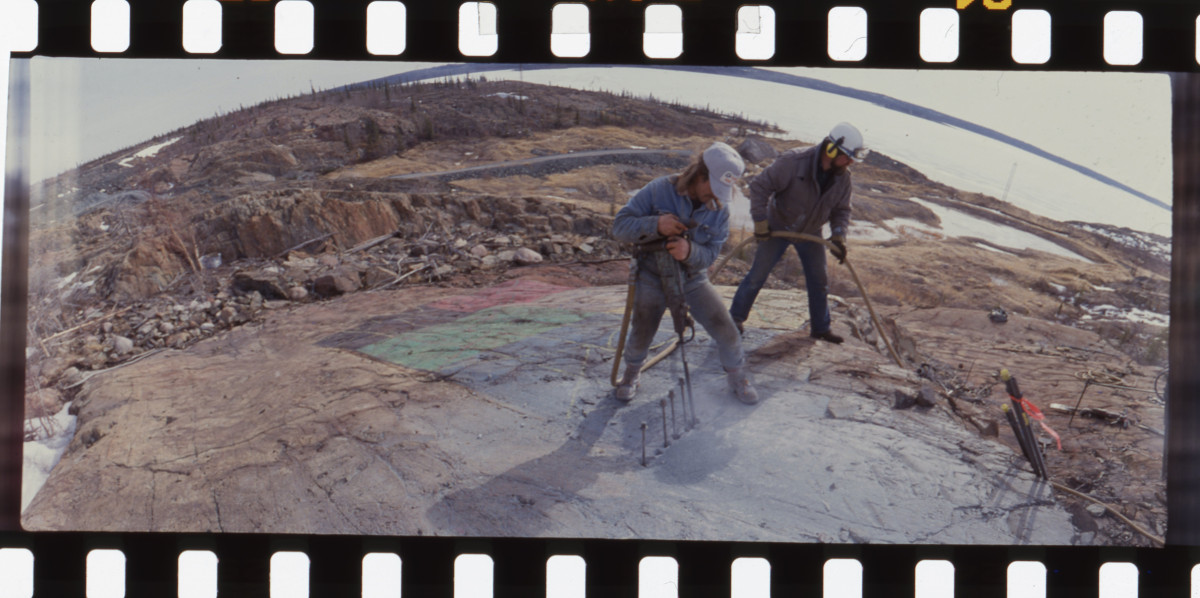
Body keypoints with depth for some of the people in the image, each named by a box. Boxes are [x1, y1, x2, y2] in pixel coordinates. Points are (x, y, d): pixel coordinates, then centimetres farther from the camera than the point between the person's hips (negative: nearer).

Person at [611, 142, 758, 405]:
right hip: (652, 277, -1)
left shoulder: (719, 208, -10)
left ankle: (738, 377, 23)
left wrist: (690, 252, -36)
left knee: (726, 331, -6)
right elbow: (619, 226, -19)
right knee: (641, 336, 6)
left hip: (693, 279, 2)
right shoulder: (659, 190, -18)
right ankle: (631, 374, 40)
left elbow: (711, 253, -12)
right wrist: (655, 225, -37)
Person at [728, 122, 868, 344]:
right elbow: (759, 186, -25)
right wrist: (760, 221, -27)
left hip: (810, 234, 5)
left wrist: (838, 235, -19)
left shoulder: (843, 177, -13)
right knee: (758, 274, 0)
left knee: (819, 281, 10)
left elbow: (841, 209, -1)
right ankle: (735, 317, 15)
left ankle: (821, 327, 27)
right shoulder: (793, 161, -30)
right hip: (778, 227, -5)